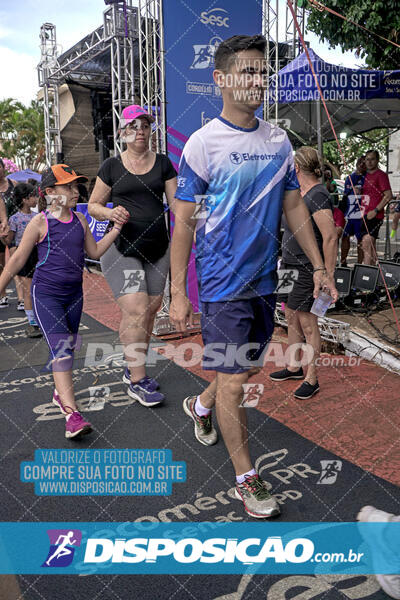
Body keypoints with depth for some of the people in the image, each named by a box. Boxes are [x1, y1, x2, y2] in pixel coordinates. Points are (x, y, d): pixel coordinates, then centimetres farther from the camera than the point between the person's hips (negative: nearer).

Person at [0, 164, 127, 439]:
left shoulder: (80, 220, 5)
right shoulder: (40, 223, -10)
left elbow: (95, 251, 12)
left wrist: (116, 230, 2)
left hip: (74, 294, 6)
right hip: (46, 294, -6)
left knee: (69, 346, 16)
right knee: (60, 348, -15)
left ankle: (60, 392, 38)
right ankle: (72, 413, -18)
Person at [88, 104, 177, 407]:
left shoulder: (163, 163, 9)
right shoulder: (112, 166, 4)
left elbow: (177, 203, 5)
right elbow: (93, 205, 8)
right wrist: (110, 212, -15)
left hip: (157, 248, 4)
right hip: (122, 248, -3)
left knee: (150, 311, 8)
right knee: (136, 310, -13)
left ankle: (134, 369, 27)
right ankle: (137, 381, -2)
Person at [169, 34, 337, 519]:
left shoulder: (278, 140, 7)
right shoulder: (202, 143, -9)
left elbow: (294, 206, 13)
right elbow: (183, 223, -9)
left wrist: (318, 265, 10)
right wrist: (178, 293, -11)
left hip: (264, 279, 6)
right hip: (222, 284, -6)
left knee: (250, 367, 19)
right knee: (233, 380, 0)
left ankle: (201, 404, 48)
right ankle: (246, 478, 18)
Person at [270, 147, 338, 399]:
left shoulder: (317, 195, -18)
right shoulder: (300, 192, 11)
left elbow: (330, 237, -23)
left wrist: (328, 276, -24)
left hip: (310, 269, -10)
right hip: (294, 265, 10)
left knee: (307, 322, -2)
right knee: (291, 316, 17)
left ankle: (312, 379, 11)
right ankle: (294, 367, 33)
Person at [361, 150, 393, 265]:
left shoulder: (381, 175, -7)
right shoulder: (366, 175, 17)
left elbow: (388, 196, -15)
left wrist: (375, 211, -18)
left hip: (374, 216, -9)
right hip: (366, 216, 9)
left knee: (366, 245, -18)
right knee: (371, 246, 13)